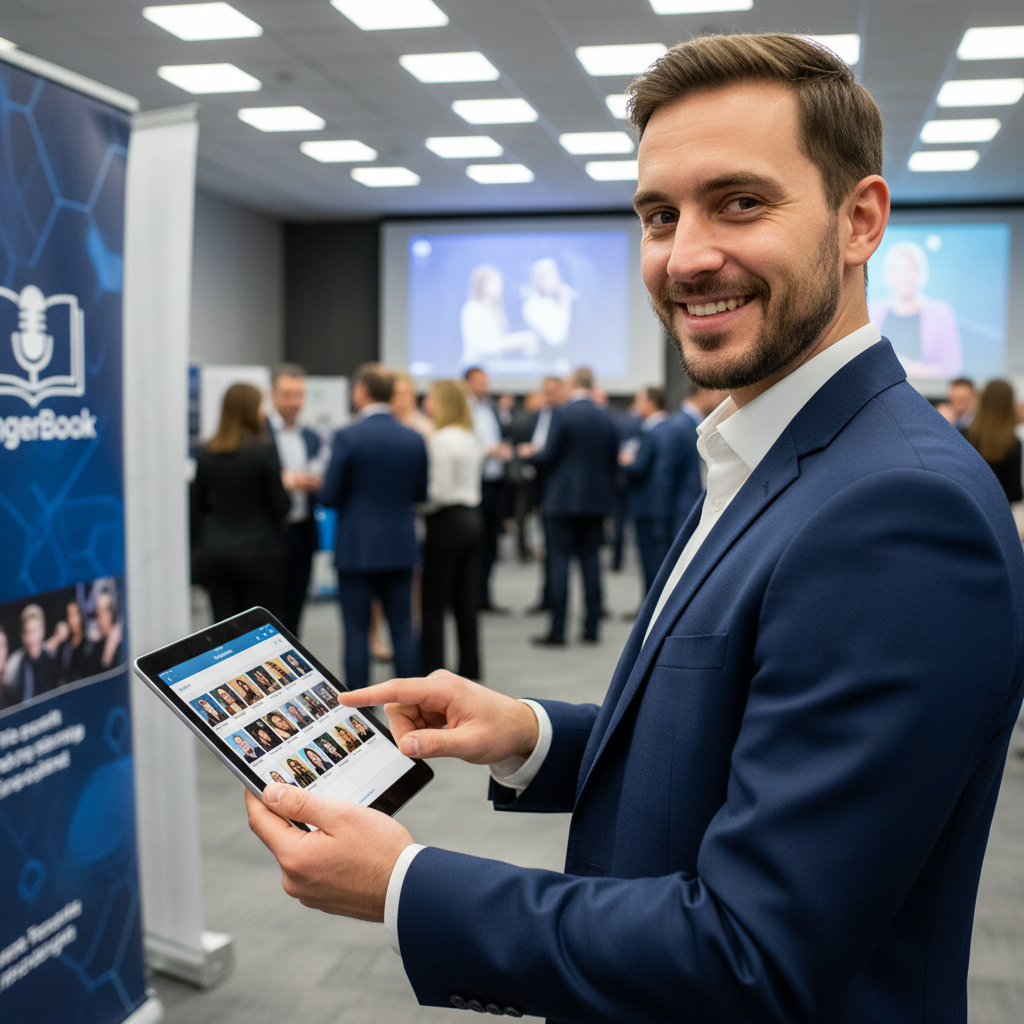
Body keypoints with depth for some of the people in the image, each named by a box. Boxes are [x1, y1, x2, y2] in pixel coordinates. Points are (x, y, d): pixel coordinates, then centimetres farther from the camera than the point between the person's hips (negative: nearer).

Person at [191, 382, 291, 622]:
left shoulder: (205, 453, 4)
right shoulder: (265, 450, -9)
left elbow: (198, 505, 11)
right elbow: (280, 505, -8)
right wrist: (290, 485, 10)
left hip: (214, 555, 4)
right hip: (260, 553, -4)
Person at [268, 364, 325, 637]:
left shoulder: (312, 438, 15)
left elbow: (322, 489, 16)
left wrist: (317, 483, -6)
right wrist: (283, 482, -21)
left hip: (302, 534, 6)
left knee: (292, 616, 9)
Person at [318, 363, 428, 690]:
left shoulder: (346, 437, -12)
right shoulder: (415, 439, 1)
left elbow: (330, 497, -10)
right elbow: (421, 494, 9)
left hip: (356, 549, -4)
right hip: (401, 547, 4)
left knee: (357, 630, 3)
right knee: (403, 628, 10)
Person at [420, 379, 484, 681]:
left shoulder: (440, 440, -14)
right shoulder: (472, 439, 12)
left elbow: (440, 490, -18)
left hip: (446, 520, -8)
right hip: (471, 518, 9)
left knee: (433, 604, -2)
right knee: (465, 601, 12)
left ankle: (432, 671, 1)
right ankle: (469, 667, 17)